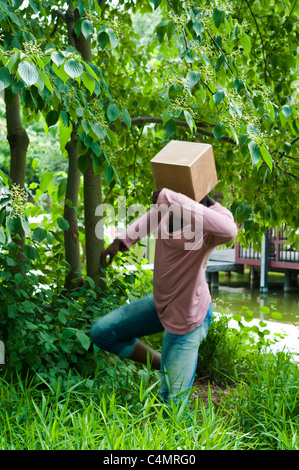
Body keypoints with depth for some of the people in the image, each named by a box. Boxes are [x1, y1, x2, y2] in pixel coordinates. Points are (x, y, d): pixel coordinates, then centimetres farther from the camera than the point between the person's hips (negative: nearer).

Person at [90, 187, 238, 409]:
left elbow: (229, 230, -55)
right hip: (160, 302, 7)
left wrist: (172, 198, -48)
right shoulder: (171, 207, -10)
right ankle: (164, 366, 24)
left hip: (186, 317, -7)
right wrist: (122, 240, 3)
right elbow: (154, 213, 14)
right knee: (101, 333, 15)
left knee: (172, 400, -2)